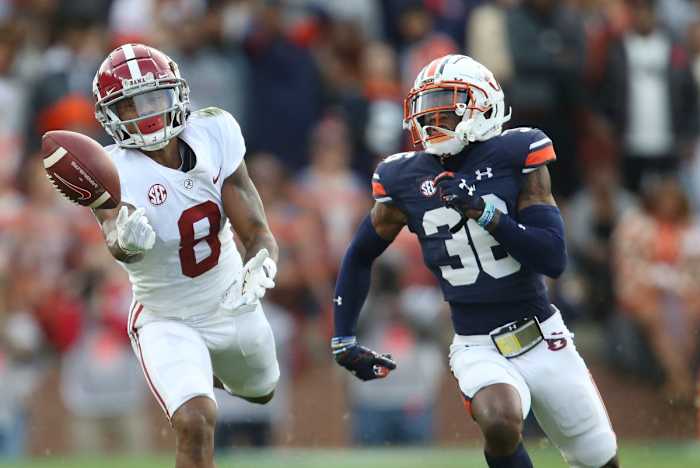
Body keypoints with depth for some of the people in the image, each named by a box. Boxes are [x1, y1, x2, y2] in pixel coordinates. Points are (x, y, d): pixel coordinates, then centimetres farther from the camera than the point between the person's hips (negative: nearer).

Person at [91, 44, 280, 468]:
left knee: (261, 393, 29)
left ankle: (210, 369, 61)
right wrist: (126, 238, -74)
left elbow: (258, 233, -16)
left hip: (232, 306, 5)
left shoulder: (213, 137, -16)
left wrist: (260, 268, -39)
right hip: (167, 322, -5)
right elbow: (120, 244, -48)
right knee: (196, 422, -27)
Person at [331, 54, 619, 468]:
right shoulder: (405, 181, -2)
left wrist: (485, 213, -24)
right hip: (478, 351, 0)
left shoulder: (516, 157, -8)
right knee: (501, 424, -33)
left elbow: (554, 259, -14)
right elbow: (360, 256, 16)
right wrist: (343, 339, 11)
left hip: (545, 341, 0)